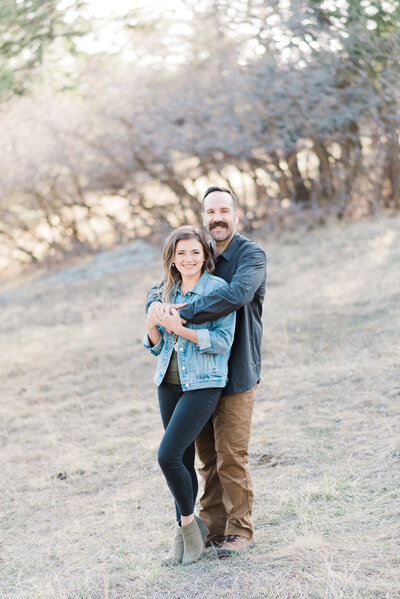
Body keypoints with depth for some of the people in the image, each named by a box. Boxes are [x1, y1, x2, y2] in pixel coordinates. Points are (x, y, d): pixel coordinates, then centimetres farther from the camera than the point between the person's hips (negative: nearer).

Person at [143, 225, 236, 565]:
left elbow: (223, 341, -14)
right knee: (183, 460, 10)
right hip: (169, 383, 6)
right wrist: (153, 327, -8)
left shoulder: (218, 288, -8)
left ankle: (188, 522, 5)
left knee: (168, 456, -15)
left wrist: (181, 329, -21)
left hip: (203, 384, -6)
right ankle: (185, 534, 21)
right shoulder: (168, 292, 10)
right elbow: (158, 346, 13)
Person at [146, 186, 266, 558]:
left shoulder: (251, 255, -9)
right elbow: (161, 288, 14)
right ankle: (213, 527, 18)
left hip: (236, 373, -6)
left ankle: (240, 530, 9)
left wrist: (183, 314, -30)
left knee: (231, 456, -4)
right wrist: (156, 303, -12)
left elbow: (237, 294, -28)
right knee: (207, 456, 9)